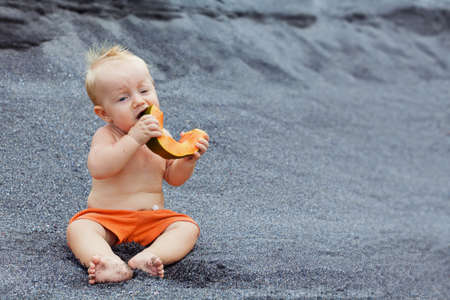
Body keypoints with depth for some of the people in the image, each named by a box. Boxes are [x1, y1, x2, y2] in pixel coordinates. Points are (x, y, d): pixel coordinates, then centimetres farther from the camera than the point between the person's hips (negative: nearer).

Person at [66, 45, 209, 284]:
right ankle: (111, 265, -55)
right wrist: (134, 138, -35)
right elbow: (98, 168, -30)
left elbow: (174, 178, 10)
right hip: (105, 217, -3)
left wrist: (188, 158, -11)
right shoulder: (106, 135, -10)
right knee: (78, 228, -29)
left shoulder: (161, 136, 5)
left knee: (188, 227, -18)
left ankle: (149, 257, -42)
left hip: (152, 219, 4)